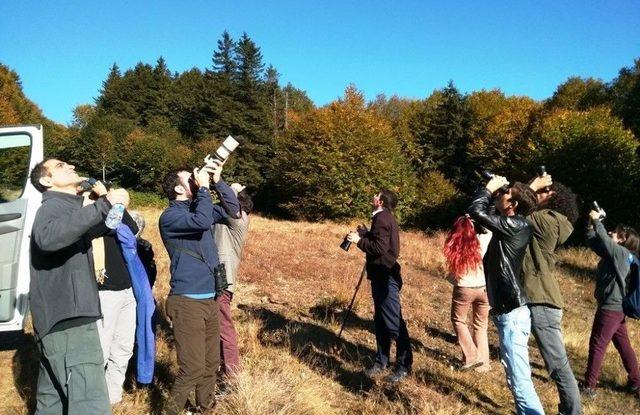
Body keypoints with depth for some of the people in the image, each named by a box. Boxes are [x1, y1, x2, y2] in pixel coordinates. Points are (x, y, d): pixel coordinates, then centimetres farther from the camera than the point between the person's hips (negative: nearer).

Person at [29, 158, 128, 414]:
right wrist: (104, 205, -34)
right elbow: (48, 237, -33)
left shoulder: (67, 208, 22)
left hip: (65, 318, 11)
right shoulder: (53, 207, -9)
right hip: (67, 321, -11)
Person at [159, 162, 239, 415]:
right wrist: (204, 187, -14)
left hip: (210, 299, 8)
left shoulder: (197, 208, 15)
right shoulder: (170, 216, -10)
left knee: (211, 363, 15)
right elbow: (202, 222, -26)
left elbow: (233, 209, 15)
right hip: (188, 301, -8)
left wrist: (218, 181, 4)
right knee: (193, 368, -8)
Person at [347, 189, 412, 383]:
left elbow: (380, 247, -24)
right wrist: (364, 233, 13)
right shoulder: (384, 217, 17)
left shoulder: (382, 218, -15)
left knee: (394, 323, -5)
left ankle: (404, 366, 3)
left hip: (386, 277, -11)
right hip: (381, 275, 11)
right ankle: (381, 361, 24)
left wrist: (359, 240, -15)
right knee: (380, 321, 15)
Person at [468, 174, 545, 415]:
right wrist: (494, 191, 11)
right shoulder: (511, 226, 10)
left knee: (519, 379, -9)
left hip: (512, 313, -10)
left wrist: (490, 188, -3)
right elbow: (486, 213, 25)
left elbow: (476, 210, -20)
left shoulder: (515, 225, -15)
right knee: (516, 376, 21)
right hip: (508, 311, 10)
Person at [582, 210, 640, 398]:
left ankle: (589, 386, 2)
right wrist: (591, 225, 5)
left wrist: (597, 220, -9)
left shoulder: (621, 253, -13)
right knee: (624, 346, 16)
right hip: (616, 308, 9)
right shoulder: (615, 254, 11)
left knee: (597, 345, -4)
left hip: (610, 308, -9)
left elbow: (604, 239, -22)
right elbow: (594, 243, 15)